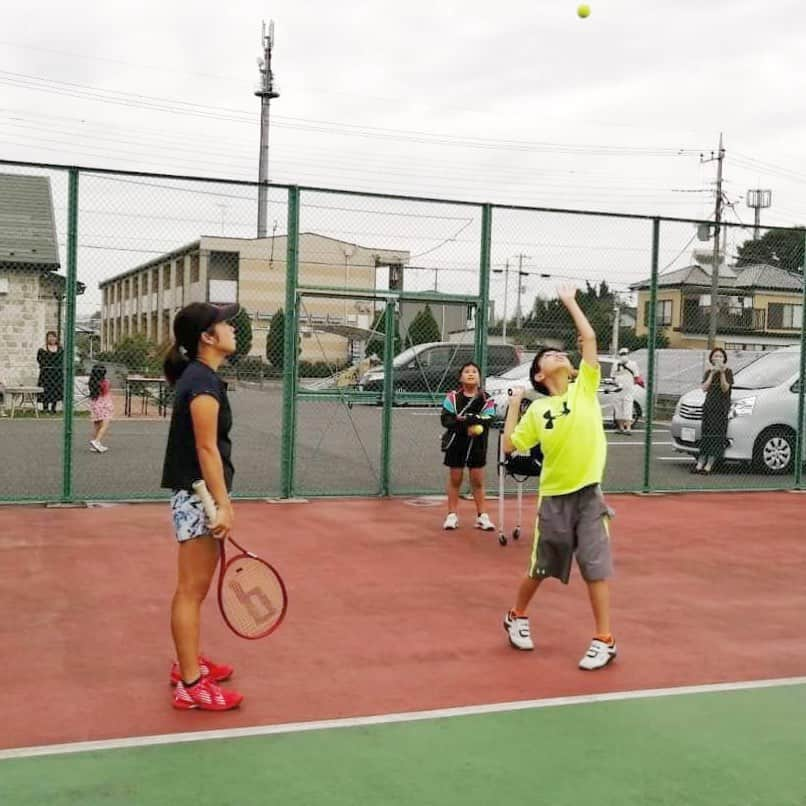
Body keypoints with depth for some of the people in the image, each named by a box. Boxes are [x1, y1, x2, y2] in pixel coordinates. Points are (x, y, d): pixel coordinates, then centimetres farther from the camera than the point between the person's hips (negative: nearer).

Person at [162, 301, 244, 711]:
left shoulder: (197, 377, 12)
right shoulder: (203, 381, -17)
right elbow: (207, 449, -20)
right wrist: (222, 504, -21)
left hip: (198, 497, 10)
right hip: (199, 496, -10)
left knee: (193, 589, 19)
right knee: (192, 591, -5)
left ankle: (188, 662, 32)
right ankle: (190, 685, 1)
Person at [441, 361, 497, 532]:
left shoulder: (486, 400, -3)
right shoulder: (452, 397, -3)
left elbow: (487, 423, -12)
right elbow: (446, 420, -11)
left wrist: (472, 419, -28)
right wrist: (464, 424, -23)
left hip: (477, 445, 0)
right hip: (456, 443, 0)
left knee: (478, 480, 7)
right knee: (455, 479, 8)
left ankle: (482, 516, 16)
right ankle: (452, 515, 16)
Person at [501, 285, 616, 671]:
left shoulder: (585, 388, 1)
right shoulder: (537, 410, 1)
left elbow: (590, 338, -5)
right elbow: (509, 445, 4)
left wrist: (570, 302, 2)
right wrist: (513, 405, 2)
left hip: (589, 495, 0)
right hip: (554, 498, 1)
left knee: (596, 569, -2)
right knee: (540, 569, 13)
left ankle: (604, 640, 9)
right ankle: (517, 617, 37)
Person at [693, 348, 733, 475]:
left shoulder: (727, 371, 1)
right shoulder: (708, 372, 13)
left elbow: (725, 389, -10)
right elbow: (704, 388, -1)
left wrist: (722, 373, -20)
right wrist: (712, 374, -9)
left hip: (722, 406, -4)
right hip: (709, 405, 4)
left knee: (717, 435, -7)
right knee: (706, 434, 3)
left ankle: (709, 465, -10)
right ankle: (700, 464, 2)